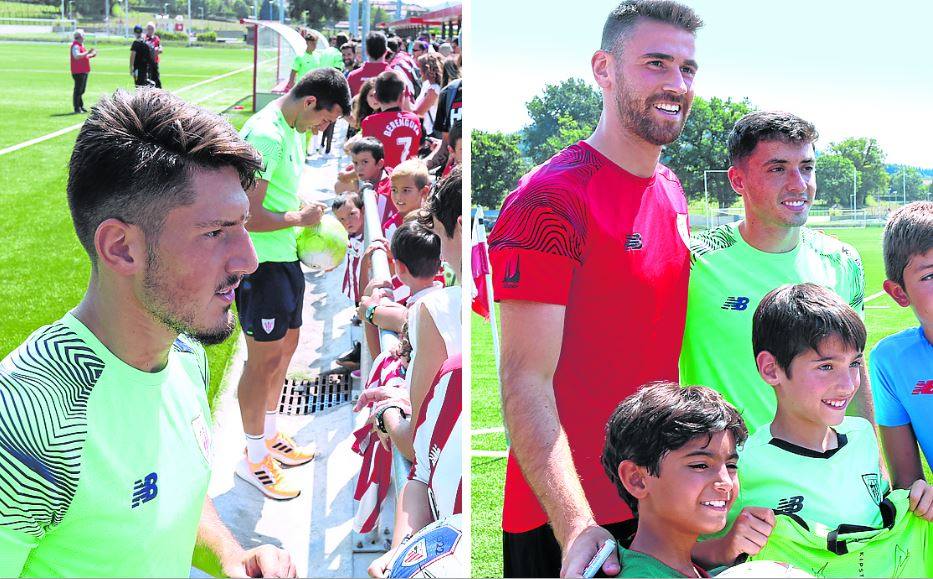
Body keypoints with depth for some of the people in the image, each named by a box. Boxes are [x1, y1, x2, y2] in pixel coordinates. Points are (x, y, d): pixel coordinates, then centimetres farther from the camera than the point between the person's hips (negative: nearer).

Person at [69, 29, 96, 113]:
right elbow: (77, 56, -29)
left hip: (84, 71, 10)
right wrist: (88, 52, -28)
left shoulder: (81, 45, 18)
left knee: (81, 90, 15)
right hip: (78, 72, -10)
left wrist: (92, 55, 14)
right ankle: (77, 108, -4)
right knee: (78, 90, -7)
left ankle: (81, 107, 23)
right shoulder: (75, 46, -14)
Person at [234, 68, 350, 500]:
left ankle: (268, 436, 35)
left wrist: (310, 217, 9)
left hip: (284, 257, 10)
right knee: (265, 358, -1)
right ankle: (253, 459, 12)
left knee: (286, 344, 19)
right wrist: (301, 218, -14)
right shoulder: (265, 135, -23)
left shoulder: (293, 131, 10)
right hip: (261, 264, -10)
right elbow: (250, 217, -27)